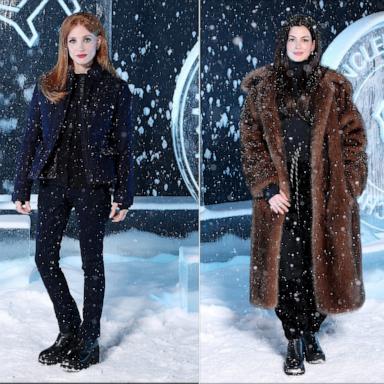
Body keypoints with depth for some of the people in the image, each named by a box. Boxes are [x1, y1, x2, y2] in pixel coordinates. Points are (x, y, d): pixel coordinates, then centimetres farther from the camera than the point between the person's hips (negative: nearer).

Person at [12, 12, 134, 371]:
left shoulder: (115, 88, -1)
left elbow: (123, 145, -1)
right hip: (53, 182, 3)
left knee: (91, 261, 5)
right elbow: (31, 137, 7)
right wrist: (21, 188, 4)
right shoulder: (47, 85, 6)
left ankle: (89, 342, 19)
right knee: (44, 257, 5)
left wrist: (123, 195, -4)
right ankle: (69, 330, 24)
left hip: (93, 184, -3)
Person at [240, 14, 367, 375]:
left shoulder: (333, 88, 6)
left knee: (320, 264, 5)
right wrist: (268, 188, -7)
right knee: (286, 267, -1)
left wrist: (347, 187, -3)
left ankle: (311, 333, 26)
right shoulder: (263, 87, 6)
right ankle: (294, 341, 14)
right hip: (281, 192, 0)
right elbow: (251, 141, 2)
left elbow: (353, 136, 6)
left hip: (324, 193, 1)